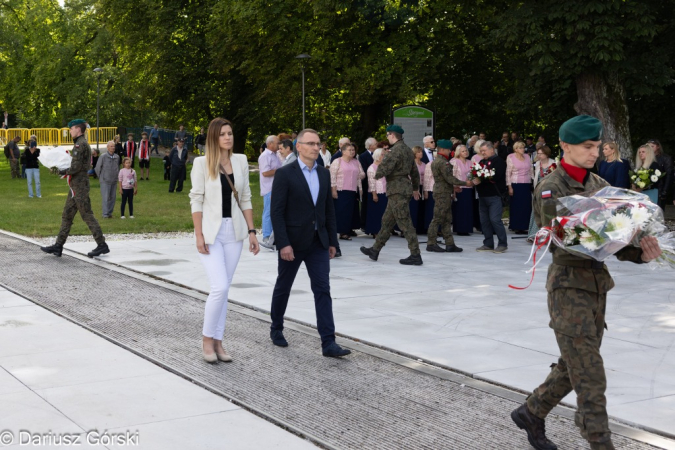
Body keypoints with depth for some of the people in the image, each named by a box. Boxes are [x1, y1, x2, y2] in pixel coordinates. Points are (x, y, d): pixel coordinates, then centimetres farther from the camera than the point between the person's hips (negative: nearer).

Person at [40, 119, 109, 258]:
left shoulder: (80, 144, -16)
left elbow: (76, 167, -22)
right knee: (67, 215, 10)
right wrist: (67, 171, 12)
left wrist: (65, 172, -7)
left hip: (79, 185, -10)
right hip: (75, 185, 10)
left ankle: (102, 245, -3)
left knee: (87, 215, -7)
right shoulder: (83, 143, 17)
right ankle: (58, 246, 13)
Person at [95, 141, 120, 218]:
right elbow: (97, 168, 2)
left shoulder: (117, 157, 6)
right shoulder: (103, 157, -7)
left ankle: (110, 212, 15)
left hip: (114, 181, 5)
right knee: (105, 197, -7)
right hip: (105, 181, -5)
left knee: (112, 197, 6)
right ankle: (105, 214, -6)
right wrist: (101, 178, 9)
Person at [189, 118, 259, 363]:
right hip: (211, 230, -4)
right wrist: (199, 235, -11)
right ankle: (207, 338, 4)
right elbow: (196, 200, -6)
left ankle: (218, 342, 15)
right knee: (220, 287, -14)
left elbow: (245, 199, 10)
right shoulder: (202, 163, -5)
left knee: (223, 289, 7)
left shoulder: (240, 161, 7)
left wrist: (251, 231, 4)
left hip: (234, 230, 4)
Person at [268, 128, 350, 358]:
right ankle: (276, 329, 34)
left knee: (323, 290, -4)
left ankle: (328, 343, -7)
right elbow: (276, 212, -14)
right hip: (292, 242, -4)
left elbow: (329, 209, 12)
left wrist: (332, 241, 9)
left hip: (318, 242, 4)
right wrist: (283, 244, -19)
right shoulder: (285, 174, -10)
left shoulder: (324, 174, 8)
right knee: (283, 287, 13)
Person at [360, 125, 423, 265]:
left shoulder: (396, 149, -15)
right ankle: (375, 250, 24)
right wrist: (416, 188, 36)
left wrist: (377, 174, -1)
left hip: (397, 190, -10)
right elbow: (414, 171, 24)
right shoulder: (407, 150, 16)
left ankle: (415, 255, -7)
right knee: (387, 221, 16)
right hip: (405, 187, 10)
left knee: (405, 223, -8)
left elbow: (385, 166, -24)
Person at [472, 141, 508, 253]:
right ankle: (488, 244, 16)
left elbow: (496, 177, -19)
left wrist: (480, 180, -21)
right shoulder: (482, 162, 19)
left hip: (494, 195, -8)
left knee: (495, 219, -11)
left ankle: (503, 244, -2)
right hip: (483, 195, 8)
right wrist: (474, 179, -7)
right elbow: (476, 175, 16)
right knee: (484, 221, 8)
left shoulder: (498, 161, -6)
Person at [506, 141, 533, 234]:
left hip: (527, 185, 4)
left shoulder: (527, 157, 12)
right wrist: (509, 187, -8)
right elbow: (508, 173, -3)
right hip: (516, 185, -4)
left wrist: (532, 183, 11)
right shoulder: (511, 157, -1)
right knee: (516, 206, -3)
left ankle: (524, 227, 7)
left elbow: (531, 171, 16)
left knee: (526, 206, 1)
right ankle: (516, 227, 2)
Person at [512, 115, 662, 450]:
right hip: (568, 284, -7)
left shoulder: (599, 185, 9)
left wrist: (641, 253, -14)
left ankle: (531, 413, 35)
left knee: (573, 368, 16)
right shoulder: (550, 189, -9)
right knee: (590, 376, -7)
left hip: (598, 283, 7)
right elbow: (560, 245, -16)